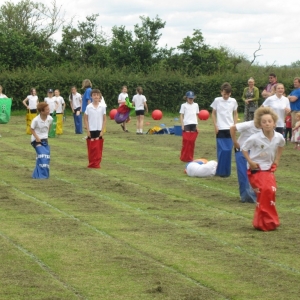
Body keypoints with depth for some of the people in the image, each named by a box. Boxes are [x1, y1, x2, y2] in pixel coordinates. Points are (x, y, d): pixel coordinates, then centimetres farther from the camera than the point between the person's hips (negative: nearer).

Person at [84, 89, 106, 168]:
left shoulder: (102, 107, 0)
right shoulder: (88, 107, -2)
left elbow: (104, 119, 4)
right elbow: (86, 119, 2)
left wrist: (102, 131, -3)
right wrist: (88, 130, -4)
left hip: (99, 130, 0)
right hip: (91, 130, 0)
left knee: (98, 148, 1)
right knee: (91, 148, 1)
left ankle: (97, 163, 9)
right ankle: (91, 163, 10)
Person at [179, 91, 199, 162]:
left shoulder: (196, 105, 14)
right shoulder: (184, 105, 5)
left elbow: (196, 115, 17)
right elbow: (181, 115, 4)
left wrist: (197, 125, 9)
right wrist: (182, 125, -6)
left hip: (194, 124, 3)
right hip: (186, 124, -3)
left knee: (192, 142, 1)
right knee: (186, 141, -8)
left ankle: (190, 157, 7)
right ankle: (184, 157, 0)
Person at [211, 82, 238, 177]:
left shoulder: (233, 101, 4)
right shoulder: (217, 100, -1)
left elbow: (235, 114, 13)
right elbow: (213, 114, 6)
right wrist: (215, 126, -3)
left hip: (230, 129, 2)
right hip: (220, 129, -2)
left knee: (228, 150, 1)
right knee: (222, 150, -6)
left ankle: (227, 171, 9)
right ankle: (221, 171, 3)